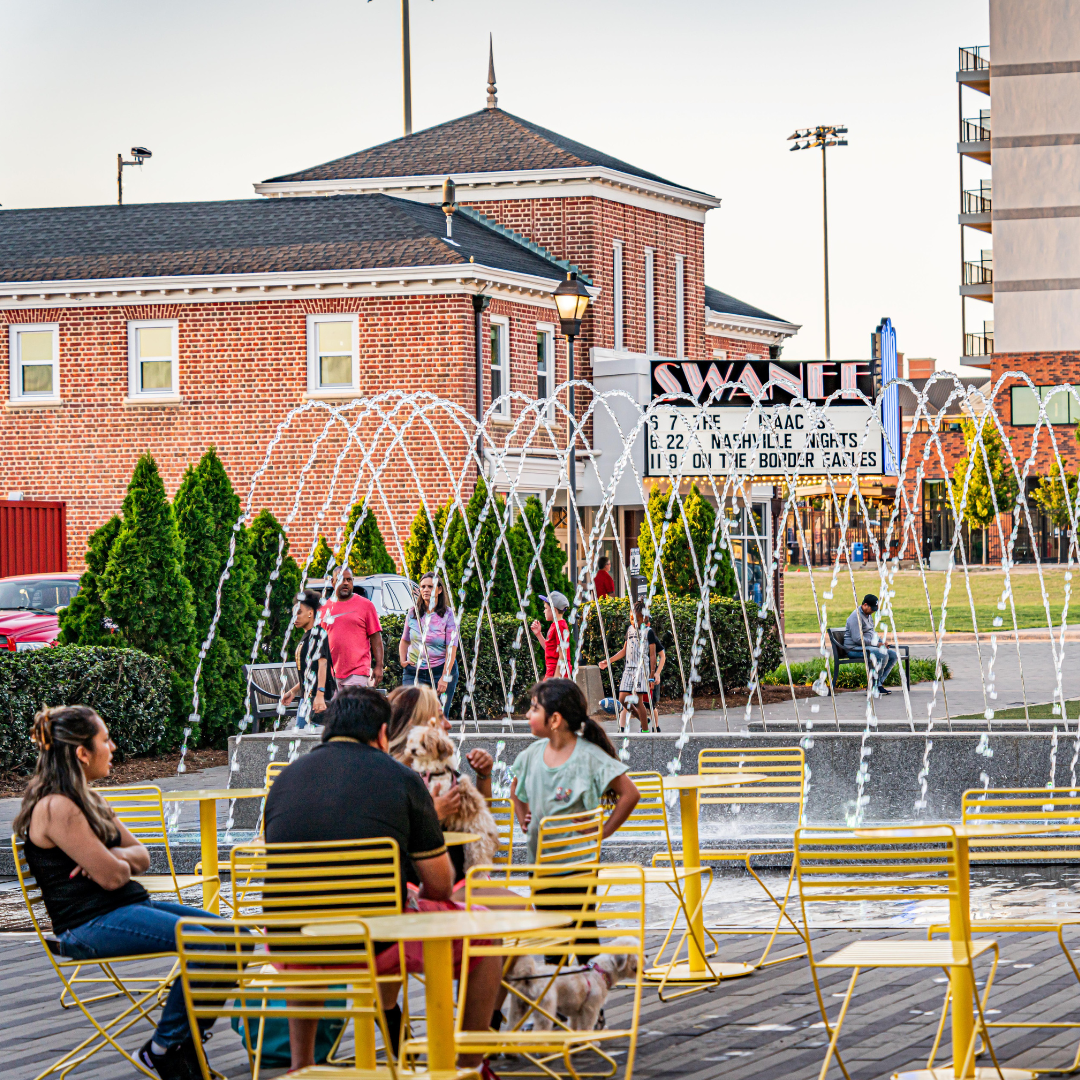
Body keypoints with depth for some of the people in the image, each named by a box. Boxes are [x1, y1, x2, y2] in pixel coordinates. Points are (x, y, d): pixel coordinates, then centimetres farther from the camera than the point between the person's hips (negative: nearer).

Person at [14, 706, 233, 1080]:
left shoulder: (87, 799, 18)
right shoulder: (56, 808, -16)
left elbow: (141, 856, 15)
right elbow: (113, 877, -18)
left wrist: (113, 857, -7)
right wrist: (116, 862, 6)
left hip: (130, 906, 11)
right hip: (90, 924, -11)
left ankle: (188, 1046, 5)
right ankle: (163, 1049, -9)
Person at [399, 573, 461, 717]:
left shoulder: (447, 615, -4)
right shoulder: (413, 613, 7)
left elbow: (451, 649, -9)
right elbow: (405, 640, 21)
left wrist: (444, 678, -16)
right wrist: (403, 660, 2)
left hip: (441, 670, -3)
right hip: (413, 671, 3)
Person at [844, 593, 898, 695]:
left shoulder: (867, 615, 19)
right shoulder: (856, 617, -15)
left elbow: (872, 633, 30)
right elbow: (857, 639, -22)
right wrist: (875, 643, -19)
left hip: (868, 647, 10)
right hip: (855, 649, -10)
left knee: (893, 655, 0)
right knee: (883, 655, -29)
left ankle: (879, 683, -5)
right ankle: (873, 685, -19)